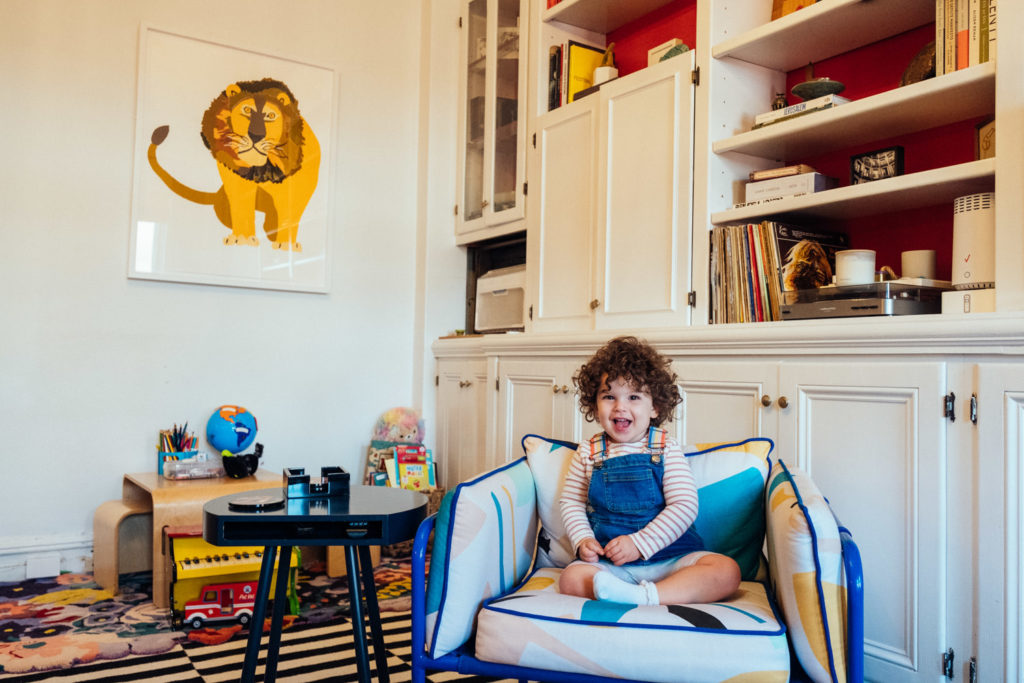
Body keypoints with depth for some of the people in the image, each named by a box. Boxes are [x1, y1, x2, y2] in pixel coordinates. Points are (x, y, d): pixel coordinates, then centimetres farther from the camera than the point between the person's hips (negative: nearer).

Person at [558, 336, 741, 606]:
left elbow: (684, 506, -8)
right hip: (609, 564, 0)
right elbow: (571, 502, 13)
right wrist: (583, 540, -6)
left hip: (671, 557, 0)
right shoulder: (588, 452, 7)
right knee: (571, 578, -27)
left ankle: (644, 596, -35)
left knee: (727, 570, -24)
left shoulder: (666, 449, -1)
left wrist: (639, 543, -16)